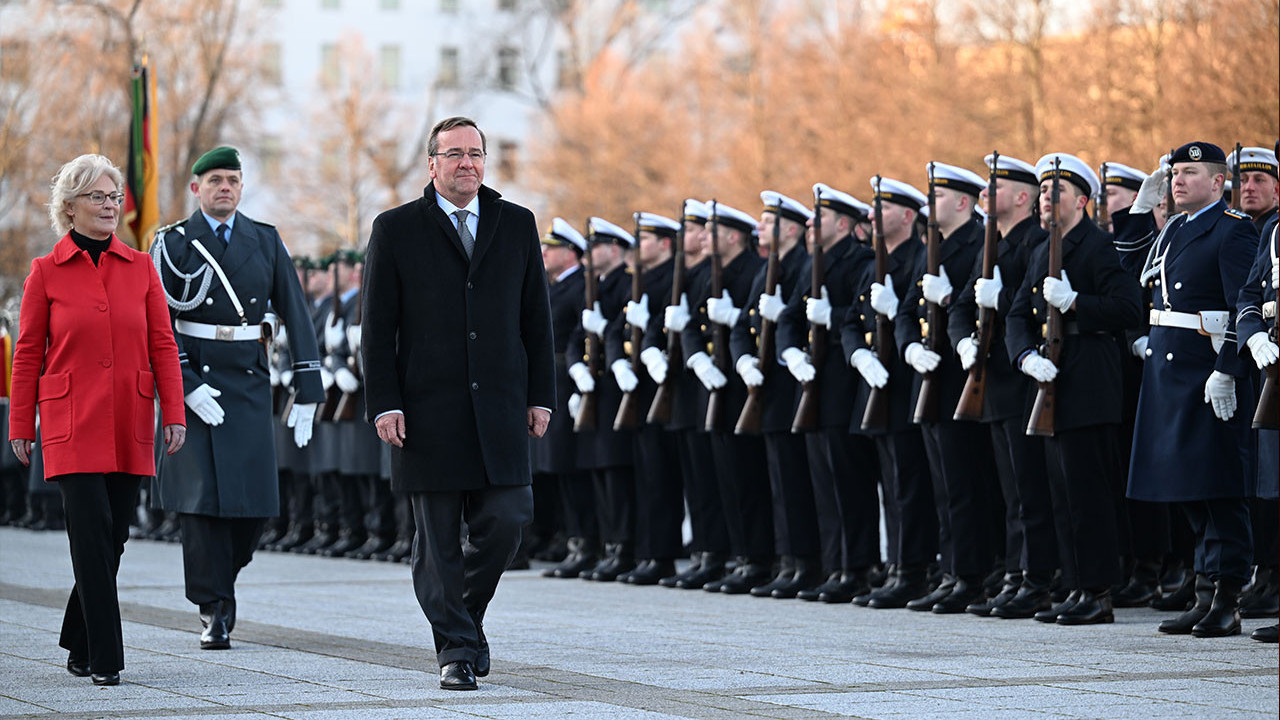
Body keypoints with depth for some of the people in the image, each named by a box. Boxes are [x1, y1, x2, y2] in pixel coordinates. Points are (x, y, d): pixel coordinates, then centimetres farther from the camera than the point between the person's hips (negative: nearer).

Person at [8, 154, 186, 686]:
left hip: (129, 423, 3)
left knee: (113, 537, 6)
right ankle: (105, 659, -11)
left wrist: (174, 413, -1)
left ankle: (79, 644, 25)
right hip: (72, 423, -3)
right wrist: (21, 427, 4)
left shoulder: (140, 267, 8)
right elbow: (28, 354, 4)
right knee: (92, 531, -13)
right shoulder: (46, 272, 2)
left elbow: (163, 345, 7)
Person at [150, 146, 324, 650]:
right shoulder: (173, 244, 2)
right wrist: (186, 384, -16)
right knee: (202, 496, -6)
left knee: (257, 501, -3)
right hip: (192, 383, -2)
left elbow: (295, 313, 8)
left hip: (250, 382, 3)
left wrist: (308, 391, 2)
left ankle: (219, 579, 24)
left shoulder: (265, 242, 9)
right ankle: (214, 612, 1)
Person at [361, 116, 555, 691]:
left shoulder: (517, 225, 11)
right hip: (428, 411, -2)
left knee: (505, 521, -6)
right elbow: (378, 328, 1)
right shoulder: (395, 230, 3)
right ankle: (457, 649, 9)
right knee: (438, 540, 1)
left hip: (499, 407, 2)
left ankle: (466, 612, 19)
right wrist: (384, 404, -7)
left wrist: (540, 396, 6)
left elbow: (536, 319, 12)